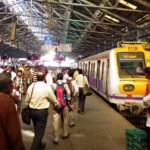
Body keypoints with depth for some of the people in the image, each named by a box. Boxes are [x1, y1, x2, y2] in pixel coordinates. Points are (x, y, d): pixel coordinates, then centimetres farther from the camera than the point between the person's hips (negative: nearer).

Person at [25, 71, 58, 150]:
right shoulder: (47, 87, -13)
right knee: (40, 131, 4)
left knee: (37, 130, 23)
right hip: (42, 111, -5)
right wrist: (56, 104, 20)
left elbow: (27, 100, 6)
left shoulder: (31, 86, -2)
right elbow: (53, 99, -1)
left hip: (32, 110, 5)